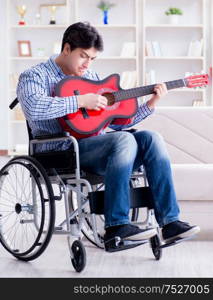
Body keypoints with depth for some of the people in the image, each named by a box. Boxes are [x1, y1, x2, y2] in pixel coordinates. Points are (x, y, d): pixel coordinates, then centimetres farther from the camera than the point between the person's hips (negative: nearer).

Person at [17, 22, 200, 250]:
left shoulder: (92, 78, 23)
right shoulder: (35, 76, 2)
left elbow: (118, 120, 22)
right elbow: (33, 107, -24)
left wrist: (151, 103, 10)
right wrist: (81, 101, -21)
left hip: (95, 145, 7)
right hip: (61, 152, -7)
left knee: (150, 139, -16)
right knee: (124, 140, -30)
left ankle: (170, 222, -20)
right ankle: (116, 226, -31)